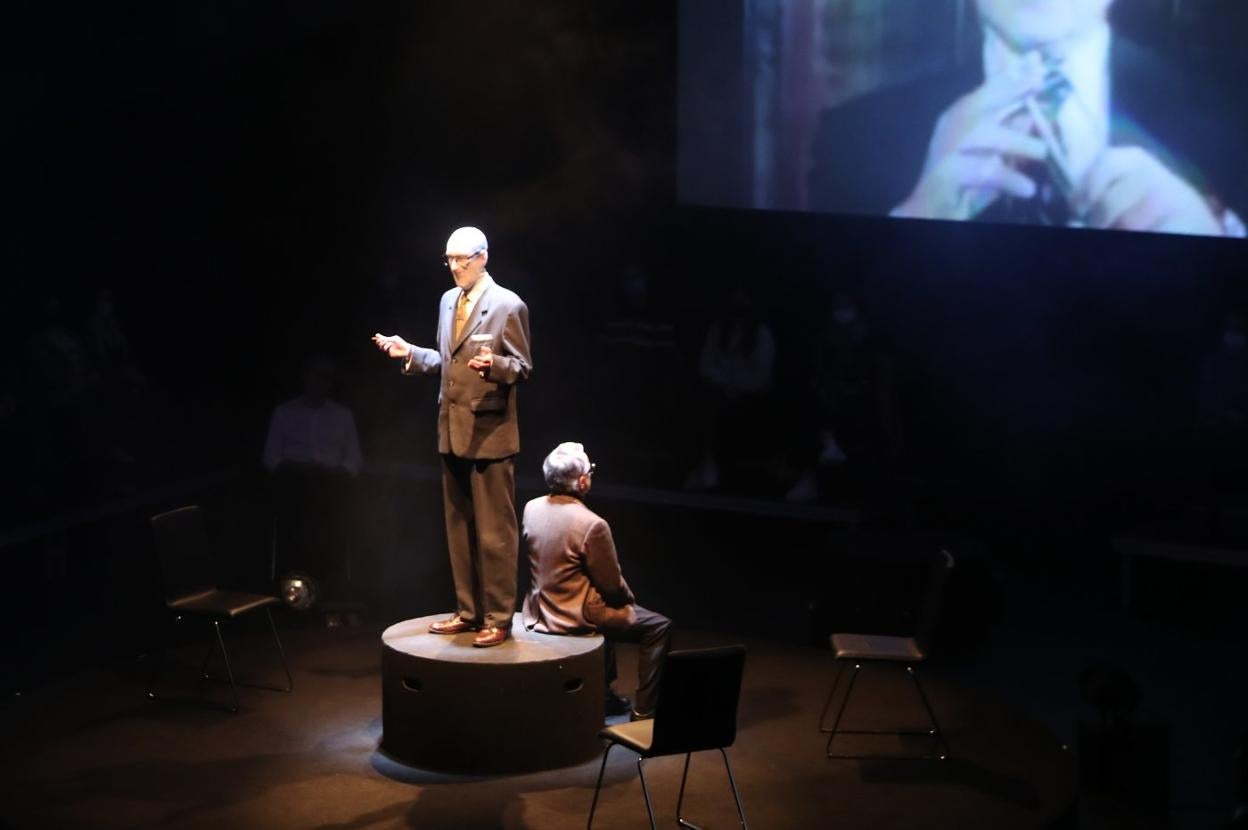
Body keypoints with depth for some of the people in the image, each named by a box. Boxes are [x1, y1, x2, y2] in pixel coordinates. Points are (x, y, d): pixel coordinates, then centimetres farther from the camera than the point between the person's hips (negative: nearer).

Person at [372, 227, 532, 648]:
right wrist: (410, 353, 5)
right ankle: (468, 611, 22)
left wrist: (493, 364, -29)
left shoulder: (508, 305, -10)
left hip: (489, 431, -8)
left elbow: (523, 367, -11)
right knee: (459, 529, 13)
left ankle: (498, 618, 4)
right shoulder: (448, 301, 12)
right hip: (452, 430, 8)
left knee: (494, 532, -2)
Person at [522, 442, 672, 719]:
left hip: (541, 612, 8)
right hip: (578, 618, -8)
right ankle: (645, 713, 4)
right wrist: (628, 597, 9)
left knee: (609, 604, 36)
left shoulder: (531, 509, -3)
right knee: (659, 627, 5)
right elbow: (612, 585, -15)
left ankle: (604, 693, 42)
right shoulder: (592, 525, -24)